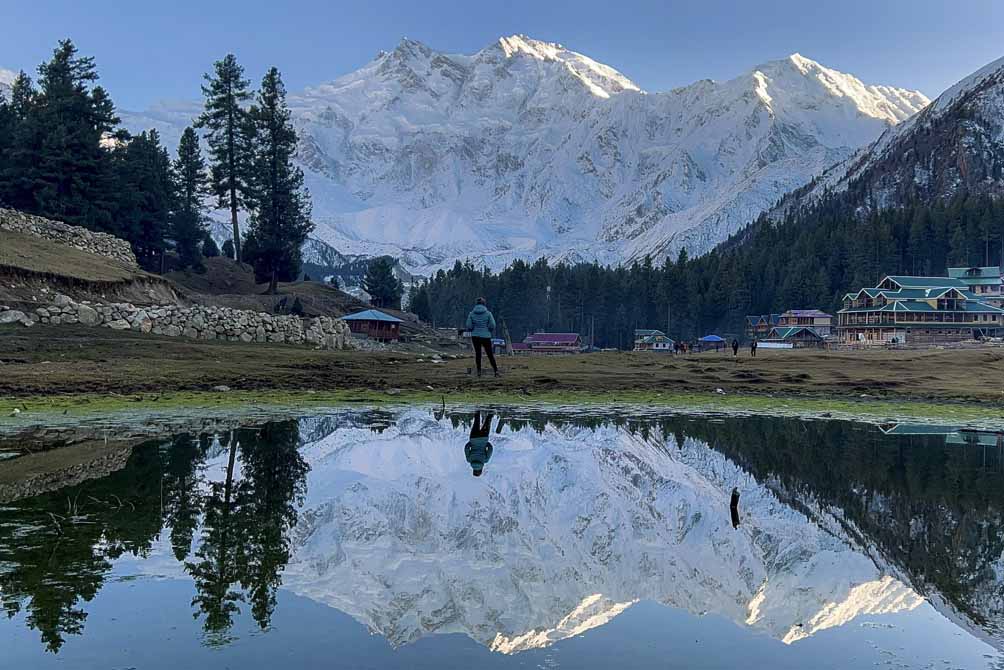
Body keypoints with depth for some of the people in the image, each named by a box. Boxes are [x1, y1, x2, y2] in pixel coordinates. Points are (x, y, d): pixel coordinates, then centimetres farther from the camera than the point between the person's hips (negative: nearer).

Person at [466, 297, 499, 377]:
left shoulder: (471, 313, -1)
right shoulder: (488, 313, -5)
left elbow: (469, 327, -4)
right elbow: (492, 326, -8)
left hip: (475, 337, 1)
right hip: (486, 337, -1)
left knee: (477, 353, 11)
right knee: (490, 354, 7)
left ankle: (479, 371, 8)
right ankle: (496, 371, 4)